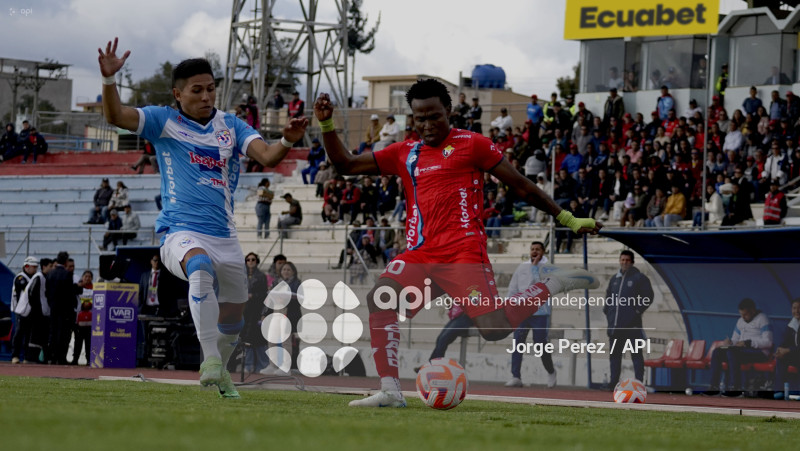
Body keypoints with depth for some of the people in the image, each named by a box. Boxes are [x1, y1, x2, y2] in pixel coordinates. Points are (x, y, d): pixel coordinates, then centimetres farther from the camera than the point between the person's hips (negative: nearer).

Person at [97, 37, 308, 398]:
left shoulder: (231, 126, 11)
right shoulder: (164, 121, 3)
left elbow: (266, 156, -3)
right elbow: (116, 116, -10)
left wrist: (287, 142, -25)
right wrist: (109, 80, -28)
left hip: (225, 236, 5)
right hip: (181, 231, -5)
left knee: (232, 318, 12)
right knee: (201, 265, -38)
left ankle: (218, 369, 43)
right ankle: (210, 358, -41)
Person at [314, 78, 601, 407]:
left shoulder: (471, 144, 5)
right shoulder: (404, 154, 19)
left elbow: (521, 185, 8)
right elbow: (346, 165, 23)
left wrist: (568, 220, 7)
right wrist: (326, 125, 9)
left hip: (463, 252, -5)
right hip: (421, 253, 5)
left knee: (495, 328, -21)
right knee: (379, 300, -21)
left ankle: (552, 286, 7)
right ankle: (390, 391, -20)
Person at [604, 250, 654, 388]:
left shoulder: (640, 278, -2)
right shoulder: (615, 279, 16)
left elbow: (648, 297, -5)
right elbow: (608, 296, 25)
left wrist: (638, 310, -10)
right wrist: (607, 310, 11)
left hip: (632, 324, -6)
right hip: (615, 324, 6)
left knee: (636, 354, -6)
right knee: (614, 353, 9)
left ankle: (639, 381, -6)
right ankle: (613, 380, 14)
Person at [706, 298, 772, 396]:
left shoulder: (762, 319, -4)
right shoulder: (741, 321, 20)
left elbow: (768, 342, -15)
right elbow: (735, 339, 25)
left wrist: (747, 343, -19)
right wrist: (729, 342, -1)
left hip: (759, 352, -8)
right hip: (743, 350, 8)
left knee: (732, 351, -33)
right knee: (717, 352, -12)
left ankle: (736, 387, -35)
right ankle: (714, 386, -19)